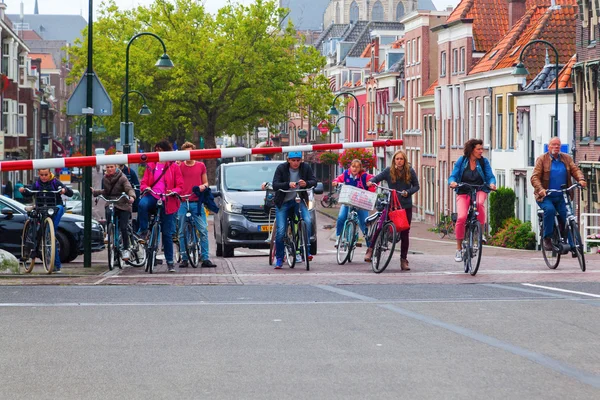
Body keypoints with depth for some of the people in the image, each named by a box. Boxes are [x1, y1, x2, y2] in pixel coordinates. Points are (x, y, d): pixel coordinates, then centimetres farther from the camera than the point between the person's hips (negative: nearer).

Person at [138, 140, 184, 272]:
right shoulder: (151, 166, 11)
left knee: (167, 233, 2)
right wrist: (145, 188, -15)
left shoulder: (173, 166, 5)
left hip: (167, 202, -1)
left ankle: (170, 261, 12)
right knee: (142, 204, -37)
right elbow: (144, 182, 10)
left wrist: (174, 191, -18)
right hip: (152, 196, 1)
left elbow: (180, 186, 4)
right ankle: (143, 231, -19)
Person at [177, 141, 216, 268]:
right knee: (182, 232, 1)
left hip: (197, 203, 1)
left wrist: (203, 186, -5)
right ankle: (184, 259, 8)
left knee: (203, 230, -7)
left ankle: (205, 259, -5)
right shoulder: (179, 166, 7)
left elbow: (206, 183, 18)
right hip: (182, 202, 0)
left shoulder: (201, 166, 11)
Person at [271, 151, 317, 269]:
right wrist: (288, 184, -35)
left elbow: (314, 181, -6)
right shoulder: (281, 168, -10)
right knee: (280, 230, -9)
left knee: (308, 221, -25)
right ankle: (279, 258, 8)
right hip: (283, 203, -1)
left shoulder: (306, 167, -4)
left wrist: (306, 183, -29)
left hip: (299, 201, 1)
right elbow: (275, 185, -17)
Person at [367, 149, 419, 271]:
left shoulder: (410, 172, 1)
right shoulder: (389, 171, -1)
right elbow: (377, 178, -4)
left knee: (404, 233, 3)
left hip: (406, 206, 1)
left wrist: (408, 192, -11)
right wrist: (371, 181, -27)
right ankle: (371, 249, 6)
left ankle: (403, 260, 11)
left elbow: (416, 186, 7)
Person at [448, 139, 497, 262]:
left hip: (479, 191, 0)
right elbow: (453, 176, -3)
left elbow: (490, 176, -1)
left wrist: (492, 183, -24)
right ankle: (459, 249, -8)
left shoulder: (484, 161, 2)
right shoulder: (461, 161, -1)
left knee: (479, 203, -37)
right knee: (461, 217, -22)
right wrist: (452, 182, -26)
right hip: (463, 193, 0)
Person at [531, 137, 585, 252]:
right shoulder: (542, 159, 2)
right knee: (550, 209, -32)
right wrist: (540, 189, -26)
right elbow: (535, 177, -7)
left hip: (561, 197, 3)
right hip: (546, 196, -3)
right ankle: (547, 238, -18)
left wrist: (581, 179, -21)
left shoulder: (567, 158, 14)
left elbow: (575, 170, 2)